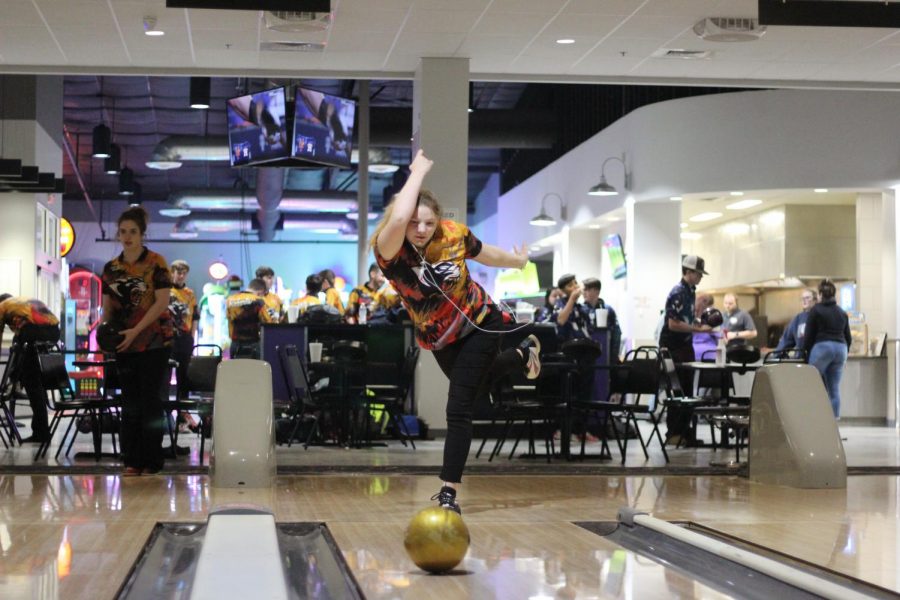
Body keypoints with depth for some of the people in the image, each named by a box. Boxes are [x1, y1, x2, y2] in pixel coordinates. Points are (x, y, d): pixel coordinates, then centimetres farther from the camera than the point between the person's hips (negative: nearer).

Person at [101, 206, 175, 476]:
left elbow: (162, 302, -11)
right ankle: (132, 461, 10)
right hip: (124, 344, 5)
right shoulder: (111, 268, 11)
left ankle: (151, 461, 1)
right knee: (130, 402, 6)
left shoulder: (156, 263, -4)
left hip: (154, 342, -5)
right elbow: (108, 306, 15)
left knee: (151, 400, -4)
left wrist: (135, 331, -18)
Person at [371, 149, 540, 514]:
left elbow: (487, 255, 0)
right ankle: (523, 354, 61)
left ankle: (448, 493, 0)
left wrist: (518, 261, 19)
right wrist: (418, 171, -43)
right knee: (476, 384, 31)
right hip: (439, 339, 3)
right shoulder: (388, 250, -29)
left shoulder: (454, 235, -24)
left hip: (479, 325, -3)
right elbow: (397, 219, -55)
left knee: (458, 408, -11)